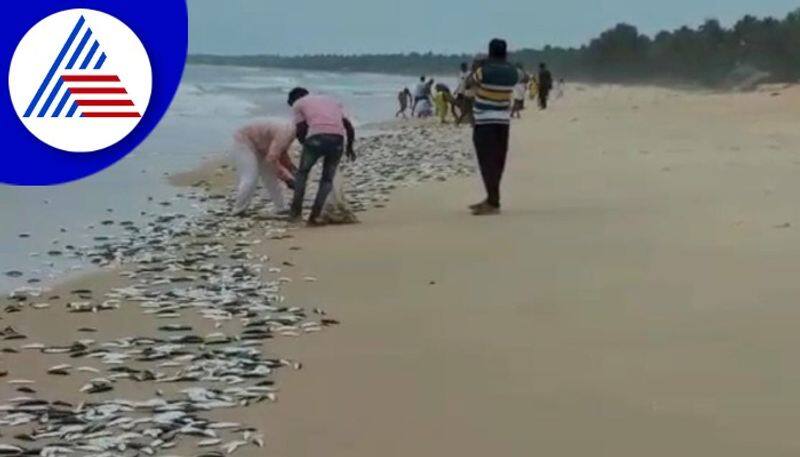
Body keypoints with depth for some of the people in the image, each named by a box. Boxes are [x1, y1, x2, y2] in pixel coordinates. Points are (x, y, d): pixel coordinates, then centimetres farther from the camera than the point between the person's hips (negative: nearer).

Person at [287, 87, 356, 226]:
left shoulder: (298, 104, 20)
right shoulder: (332, 101, 32)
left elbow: (301, 132, 8)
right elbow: (349, 127, 21)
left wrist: (306, 145, 26)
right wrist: (349, 147, 33)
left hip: (316, 137, -3)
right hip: (338, 139, 3)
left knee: (302, 173, 20)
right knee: (327, 179, 18)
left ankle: (296, 211, 14)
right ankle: (314, 216, 9)